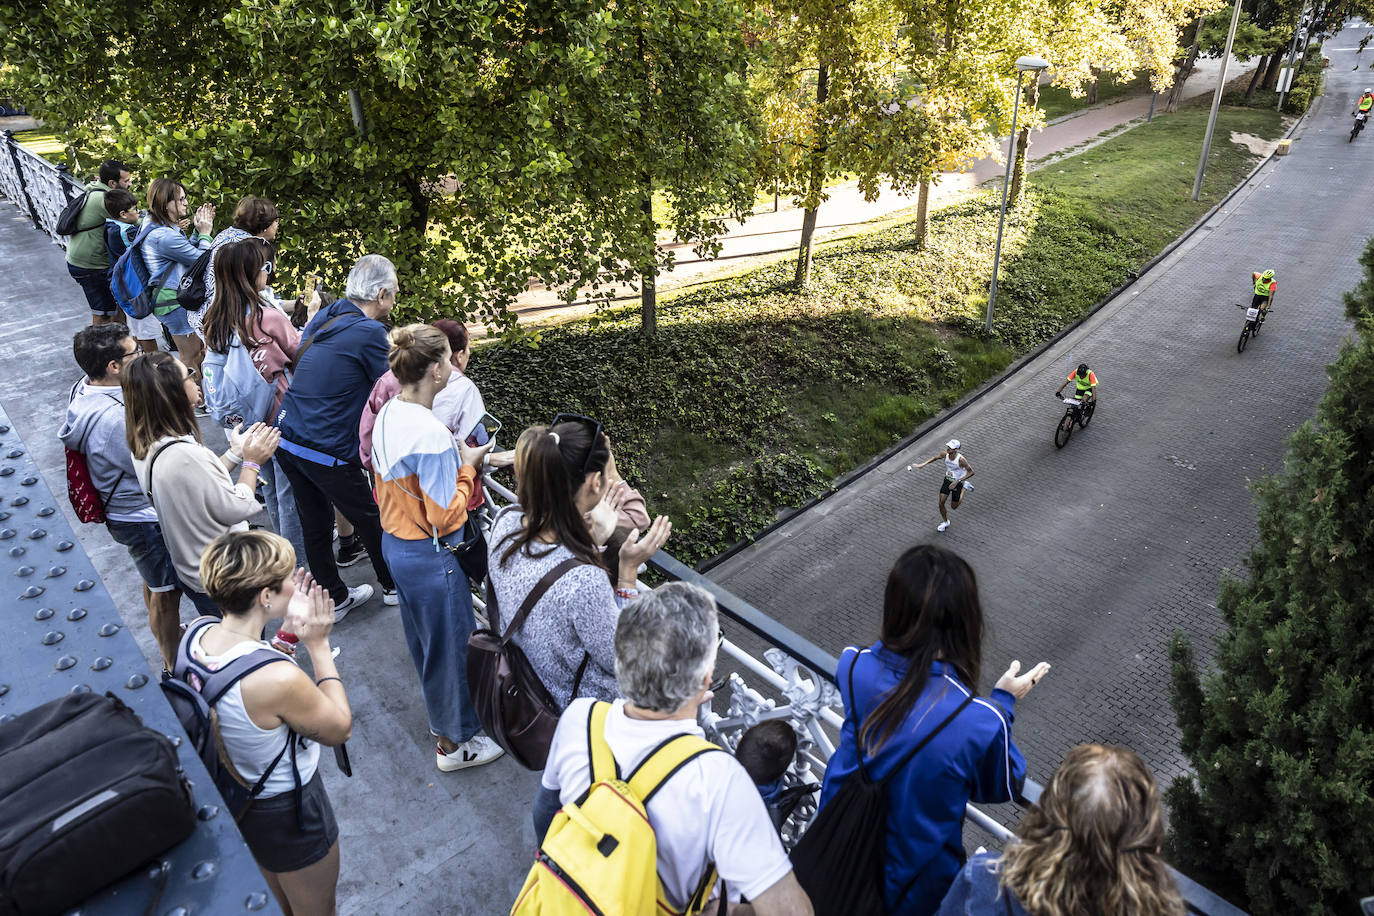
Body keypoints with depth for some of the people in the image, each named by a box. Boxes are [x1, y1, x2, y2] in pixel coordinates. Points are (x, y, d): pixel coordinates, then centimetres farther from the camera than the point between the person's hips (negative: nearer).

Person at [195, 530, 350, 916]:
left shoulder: (197, 635, -16)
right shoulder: (279, 679, -40)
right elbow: (340, 729, -20)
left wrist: (288, 631, -5)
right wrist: (318, 645, -19)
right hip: (288, 812, -7)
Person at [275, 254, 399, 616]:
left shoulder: (324, 316, 8)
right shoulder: (369, 332, -15)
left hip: (287, 439, 8)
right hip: (327, 452, -8)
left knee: (315, 524, 18)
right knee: (370, 519, 13)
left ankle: (335, 596, 34)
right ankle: (394, 586, 31)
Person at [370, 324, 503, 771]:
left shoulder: (388, 414, -1)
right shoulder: (431, 434, -29)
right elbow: (446, 517, -24)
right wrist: (467, 467, -13)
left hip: (394, 543, 9)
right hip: (430, 557, -9)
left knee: (424, 639, 26)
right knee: (452, 646, 11)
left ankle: (441, 716, 48)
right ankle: (455, 742, 30)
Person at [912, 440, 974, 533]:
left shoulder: (961, 459, -31)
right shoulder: (945, 454, -16)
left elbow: (971, 472, -23)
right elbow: (934, 457, 5)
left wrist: (957, 481, -28)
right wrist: (922, 464, -4)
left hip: (958, 483, -4)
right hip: (947, 480, 4)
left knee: (954, 507, 12)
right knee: (941, 503, -1)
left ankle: (965, 486, 32)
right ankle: (945, 522, 25)